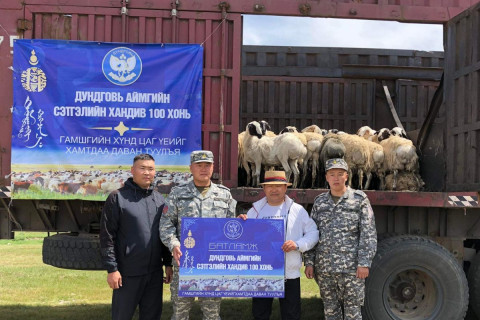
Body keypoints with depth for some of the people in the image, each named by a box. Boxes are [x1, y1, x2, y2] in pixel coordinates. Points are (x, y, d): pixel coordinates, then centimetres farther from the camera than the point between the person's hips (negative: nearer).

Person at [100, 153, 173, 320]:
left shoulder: (160, 200, 11)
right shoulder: (117, 198, -5)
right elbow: (107, 237, -8)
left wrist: (168, 264, 12)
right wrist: (112, 269, -12)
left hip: (155, 273, 5)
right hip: (128, 273, -5)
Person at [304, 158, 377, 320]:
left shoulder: (360, 200, -1)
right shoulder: (319, 202, 10)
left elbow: (368, 234, -5)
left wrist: (364, 263, -12)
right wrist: (309, 262, 5)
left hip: (351, 268, -3)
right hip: (324, 268, 4)